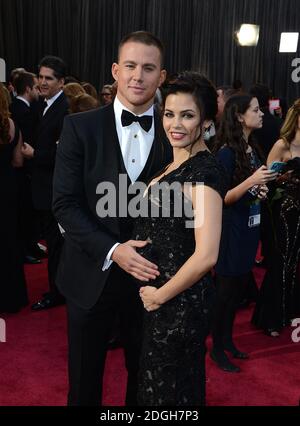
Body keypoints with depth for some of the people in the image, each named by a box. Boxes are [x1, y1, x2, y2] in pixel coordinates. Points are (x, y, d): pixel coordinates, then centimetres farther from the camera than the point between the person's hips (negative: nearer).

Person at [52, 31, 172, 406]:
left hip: (149, 275, 1)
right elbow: (65, 203, -10)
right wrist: (111, 250, -21)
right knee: (84, 379, 17)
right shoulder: (80, 126, -7)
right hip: (92, 275, -1)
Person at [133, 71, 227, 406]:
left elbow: (206, 256, -27)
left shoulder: (204, 172, -20)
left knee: (166, 390, 12)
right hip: (153, 295, 8)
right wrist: (151, 292, 9)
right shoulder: (172, 164, 7)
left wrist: (160, 295, -15)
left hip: (179, 302, -8)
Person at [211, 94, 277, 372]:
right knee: (226, 289, 2)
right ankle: (217, 348, 17)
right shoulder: (227, 151, -16)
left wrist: (261, 188, 1)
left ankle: (228, 339, 31)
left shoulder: (252, 148, 8)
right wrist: (251, 181, -29)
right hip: (230, 229, -8)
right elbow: (221, 198, -19)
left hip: (248, 227, 8)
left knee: (240, 287, 16)